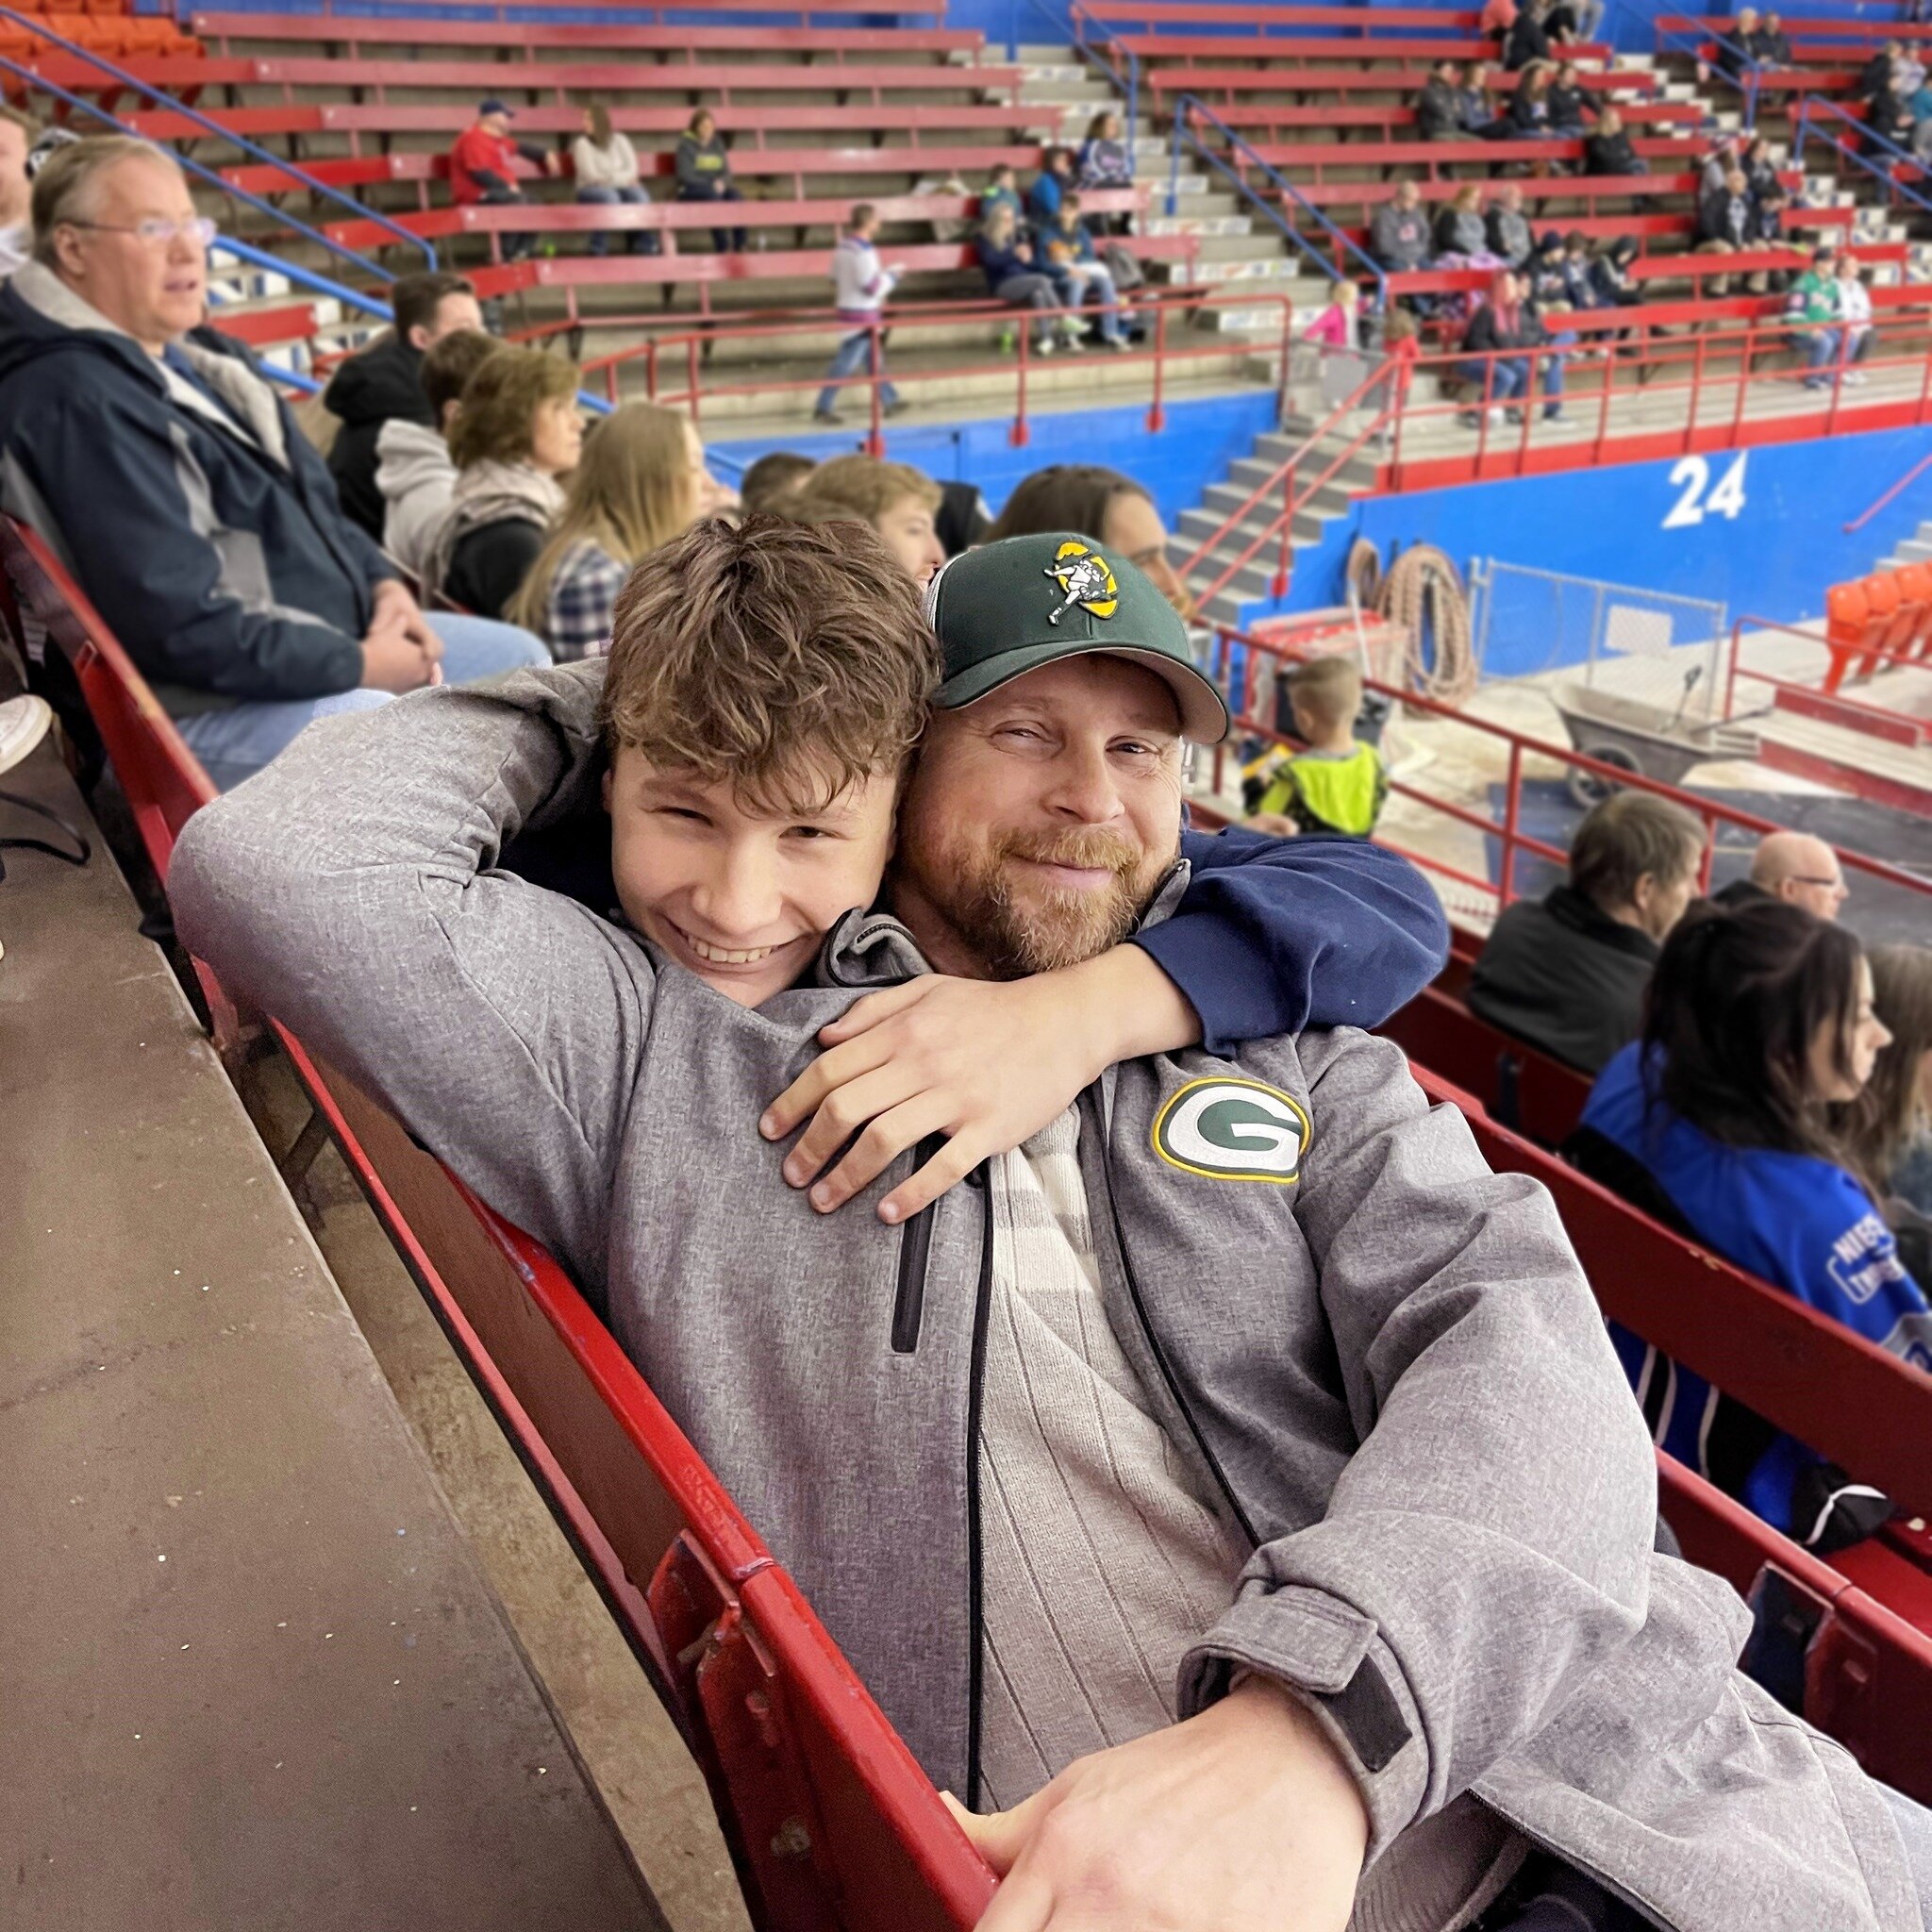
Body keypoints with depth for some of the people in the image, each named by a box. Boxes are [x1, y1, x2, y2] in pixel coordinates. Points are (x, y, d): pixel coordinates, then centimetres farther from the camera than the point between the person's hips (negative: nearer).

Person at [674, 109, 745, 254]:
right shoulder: (686, 144, -2)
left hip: (716, 187, 5)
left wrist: (721, 182, -14)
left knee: (736, 195, -28)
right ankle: (723, 248, -40)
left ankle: (739, 246, -32)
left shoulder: (717, 142, 13)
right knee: (713, 195, -37)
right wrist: (711, 185, -19)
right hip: (691, 189, -5)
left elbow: (726, 171, 11)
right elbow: (685, 175, -9)